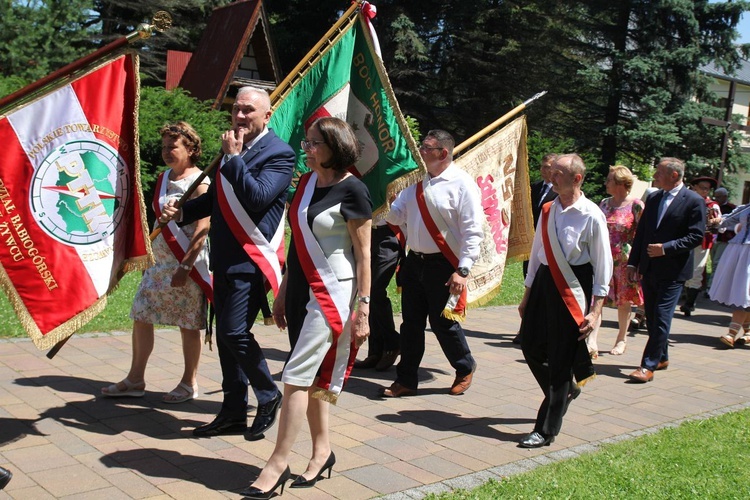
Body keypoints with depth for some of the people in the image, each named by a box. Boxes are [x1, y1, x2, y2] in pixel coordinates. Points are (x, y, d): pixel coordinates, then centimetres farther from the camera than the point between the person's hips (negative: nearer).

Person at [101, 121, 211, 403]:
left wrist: (185, 267, -21)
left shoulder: (199, 182, -12)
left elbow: (202, 229, -17)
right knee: (141, 316, 8)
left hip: (187, 263, -8)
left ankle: (189, 384, 17)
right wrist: (153, 255, 17)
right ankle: (135, 380, 20)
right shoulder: (164, 178, 12)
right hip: (160, 261, 8)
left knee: (188, 325, 3)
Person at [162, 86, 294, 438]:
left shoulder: (278, 153, -8)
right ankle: (234, 412, 21)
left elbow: (258, 197, -22)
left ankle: (269, 396, 10)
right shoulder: (232, 147, 15)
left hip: (252, 259, -8)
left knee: (235, 332, -13)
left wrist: (234, 156, -17)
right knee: (225, 336, 11)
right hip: (224, 258, 8)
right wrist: (182, 211, 10)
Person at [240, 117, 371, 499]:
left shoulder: (351, 191, -11)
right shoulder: (305, 183, 10)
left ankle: (277, 465, 0)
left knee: (298, 376, -8)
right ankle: (322, 450, 26)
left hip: (333, 294, -7)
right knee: (311, 378, 12)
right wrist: (283, 293, 16)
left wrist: (363, 309, -13)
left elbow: (363, 255, -10)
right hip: (302, 291, 7)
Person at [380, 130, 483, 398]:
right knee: (411, 323, 11)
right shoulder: (417, 181, 9)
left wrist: (463, 270, -21)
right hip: (415, 262, 6)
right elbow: (396, 215, 14)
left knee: (442, 323, 5)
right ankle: (406, 380, 23)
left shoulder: (462, 184, -11)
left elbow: (473, 231, -15)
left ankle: (465, 368, 31)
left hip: (443, 265, -6)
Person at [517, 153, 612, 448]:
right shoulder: (548, 210, 7)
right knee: (531, 346, 12)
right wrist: (527, 295, 18)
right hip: (544, 283, 7)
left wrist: (595, 311, -12)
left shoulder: (591, 216, -12)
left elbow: (603, 266, -9)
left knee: (560, 360, 0)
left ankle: (546, 430, 9)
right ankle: (565, 391, 39)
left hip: (572, 289, -7)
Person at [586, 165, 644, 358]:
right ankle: (591, 342, -14)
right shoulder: (604, 204, 9)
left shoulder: (636, 205, -6)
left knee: (624, 301, 9)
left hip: (624, 260, -4)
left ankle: (622, 340, 26)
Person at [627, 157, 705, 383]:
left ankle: (648, 365, -4)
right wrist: (633, 262, 8)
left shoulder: (694, 201, -8)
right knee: (652, 318, 14)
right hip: (648, 269, 7)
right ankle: (661, 358, 30)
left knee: (661, 319, -7)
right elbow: (641, 232, 12)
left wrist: (666, 248, -20)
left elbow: (696, 236, -12)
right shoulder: (653, 198, 10)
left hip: (672, 271, -6)